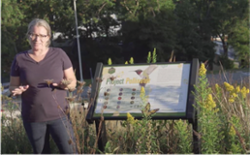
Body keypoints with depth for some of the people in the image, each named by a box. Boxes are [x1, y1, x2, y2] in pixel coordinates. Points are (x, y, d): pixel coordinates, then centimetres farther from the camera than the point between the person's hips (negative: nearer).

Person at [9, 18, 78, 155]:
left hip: (59, 115, -1)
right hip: (33, 118, 1)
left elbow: (73, 82, 3)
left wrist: (67, 85, -19)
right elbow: (12, 87, 8)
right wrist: (17, 90, -15)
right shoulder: (20, 59, 1)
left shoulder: (59, 54, -1)